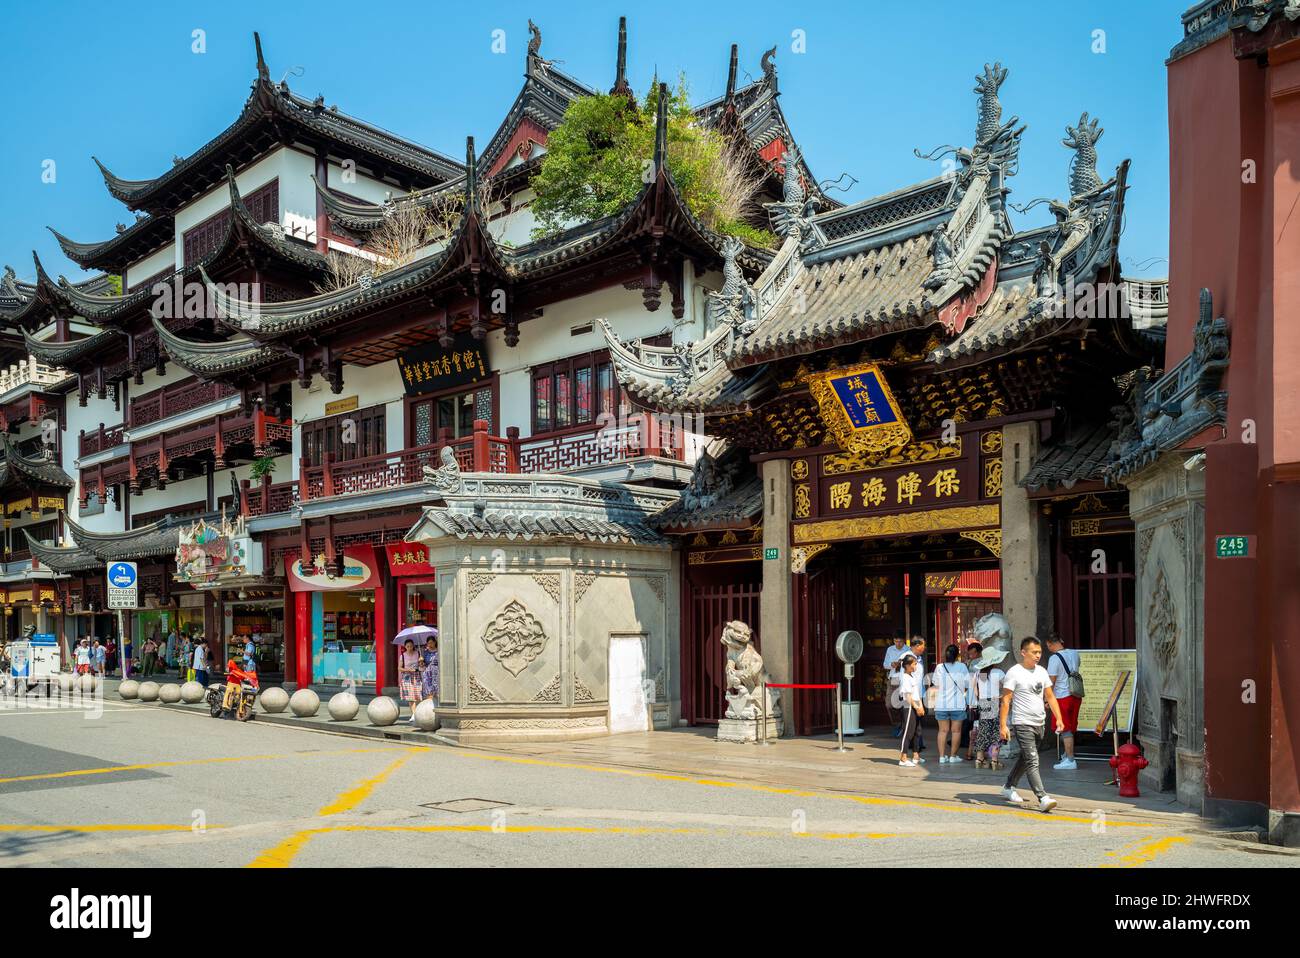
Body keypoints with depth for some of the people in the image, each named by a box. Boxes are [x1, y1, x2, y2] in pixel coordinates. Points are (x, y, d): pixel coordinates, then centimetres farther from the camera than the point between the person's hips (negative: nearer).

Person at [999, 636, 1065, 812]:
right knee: (1032, 761, -13)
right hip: (1022, 724, -7)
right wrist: (1003, 725, -17)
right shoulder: (1014, 672, -10)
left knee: (1024, 758, 17)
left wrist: (1058, 718, 5)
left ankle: (1008, 787, 32)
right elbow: (1006, 700, -11)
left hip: (1039, 724, 7)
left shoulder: (1041, 671, 11)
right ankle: (1042, 798, -17)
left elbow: (1050, 697, 15)